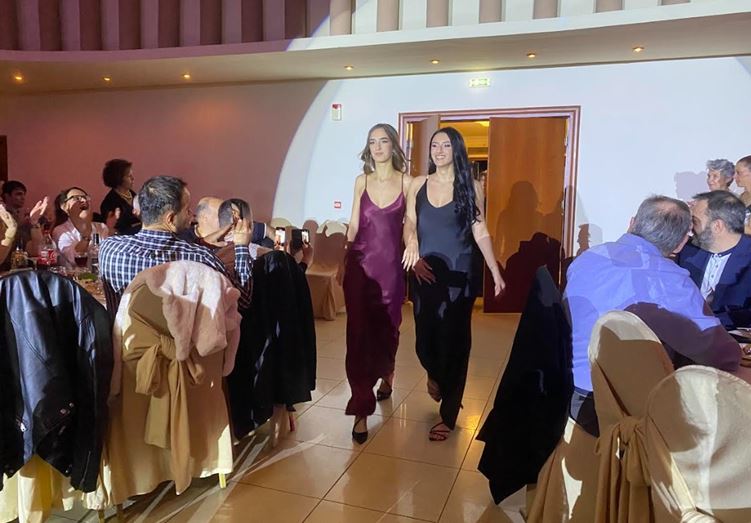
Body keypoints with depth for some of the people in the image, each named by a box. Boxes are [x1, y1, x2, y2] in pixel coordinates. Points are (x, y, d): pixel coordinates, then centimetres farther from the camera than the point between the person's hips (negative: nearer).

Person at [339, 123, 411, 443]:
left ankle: (386, 376, 46)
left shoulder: (406, 182, 1)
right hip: (361, 264, 1)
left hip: (391, 264, 0)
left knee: (387, 328, 14)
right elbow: (353, 225, 8)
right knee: (359, 333, -4)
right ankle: (361, 411, 2)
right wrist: (343, 263, 8)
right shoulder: (361, 181, 5)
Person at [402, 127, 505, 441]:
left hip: (458, 275, -2)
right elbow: (409, 225, 2)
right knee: (425, 338, 4)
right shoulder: (418, 185, 7)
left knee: (453, 342, 1)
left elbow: (480, 232, 0)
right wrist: (413, 252, -18)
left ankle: (448, 416, 14)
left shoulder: (470, 187, 1)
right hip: (425, 272, 2)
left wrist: (496, 272, -4)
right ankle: (435, 375, 42)